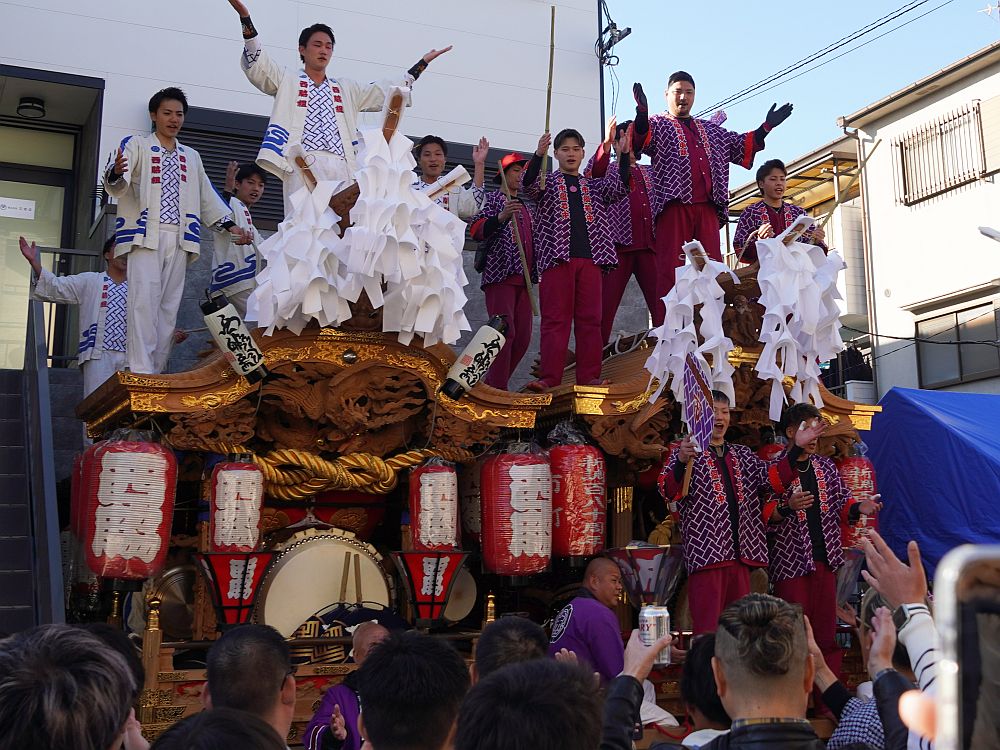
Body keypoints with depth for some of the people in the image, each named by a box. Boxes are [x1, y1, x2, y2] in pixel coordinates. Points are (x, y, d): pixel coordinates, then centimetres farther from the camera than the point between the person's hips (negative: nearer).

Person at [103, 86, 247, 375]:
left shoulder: (191, 156, 25)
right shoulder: (136, 145, 10)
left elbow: (207, 196, 24)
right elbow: (117, 187, -5)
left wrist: (229, 225, 10)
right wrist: (115, 173, -30)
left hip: (179, 238, 5)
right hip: (145, 234, -4)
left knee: (169, 306, -2)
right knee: (145, 300, -17)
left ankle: (157, 371, -2)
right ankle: (141, 372, -22)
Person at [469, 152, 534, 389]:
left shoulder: (526, 206, 23)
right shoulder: (493, 198, 3)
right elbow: (476, 231, -11)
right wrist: (502, 216, -25)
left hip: (523, 278, 7)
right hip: (500, 275, -7)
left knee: (523, 337, 2)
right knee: (505, 332, -16)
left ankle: (493, 384, 12)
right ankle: (497, 390, -13)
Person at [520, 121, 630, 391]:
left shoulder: (594, 186, 22)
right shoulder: (547, 183, 14)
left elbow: (619, 187, 5)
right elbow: (528, 185, -8)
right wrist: (538, 154, -24)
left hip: (589, 257, 3)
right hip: (557, 257, -3)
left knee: (590, 319, -1)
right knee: (555, 320, -8)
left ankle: (589, 378, -1)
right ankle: (549, 379, -11)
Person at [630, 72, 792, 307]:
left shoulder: (710, 129, 28)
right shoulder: (657, 124, 12)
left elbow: (740, 145, 30)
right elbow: (641, 140, -10)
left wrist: (766, 127, 18)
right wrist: (642, 114, -30)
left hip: (707, 208, 5)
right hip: (674, 206, -5)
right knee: (671, 270, -12)